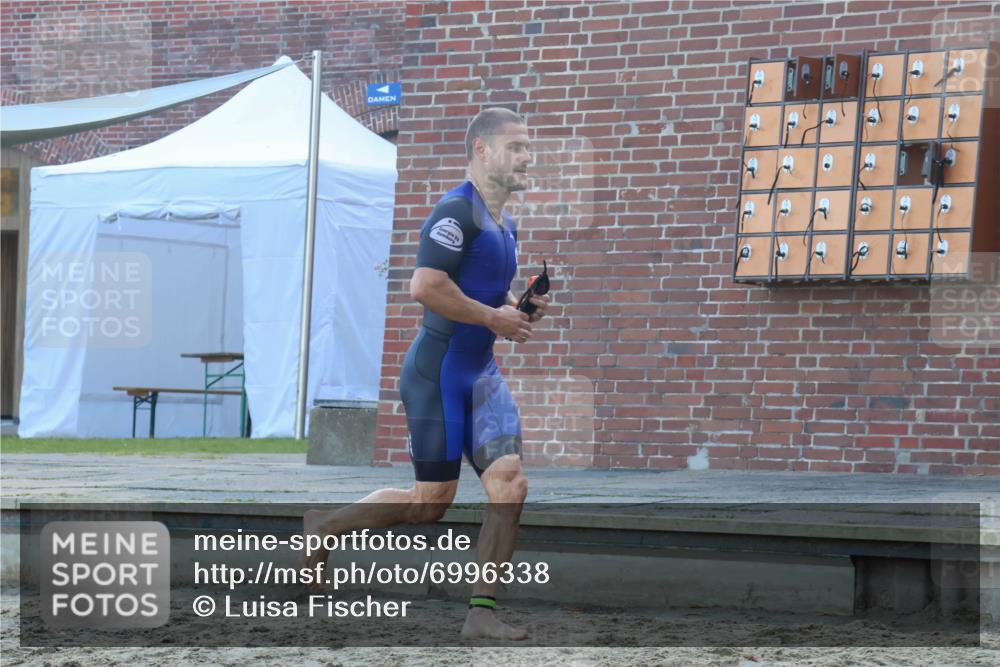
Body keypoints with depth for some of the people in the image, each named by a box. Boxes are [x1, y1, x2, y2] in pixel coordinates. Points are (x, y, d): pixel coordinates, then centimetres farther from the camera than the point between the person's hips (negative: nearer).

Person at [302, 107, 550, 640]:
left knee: (509, 484, -6)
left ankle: (482, 611, -1)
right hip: (437, 372, -9)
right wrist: (494, 318, -20)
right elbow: (426, 286, -28)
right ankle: (323, 527, 21)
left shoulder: (504, 223, 15)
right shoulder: (458, 211, -16)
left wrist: (520, 309, 8)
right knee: (431, 502, 0)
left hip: (481, 375, 9)